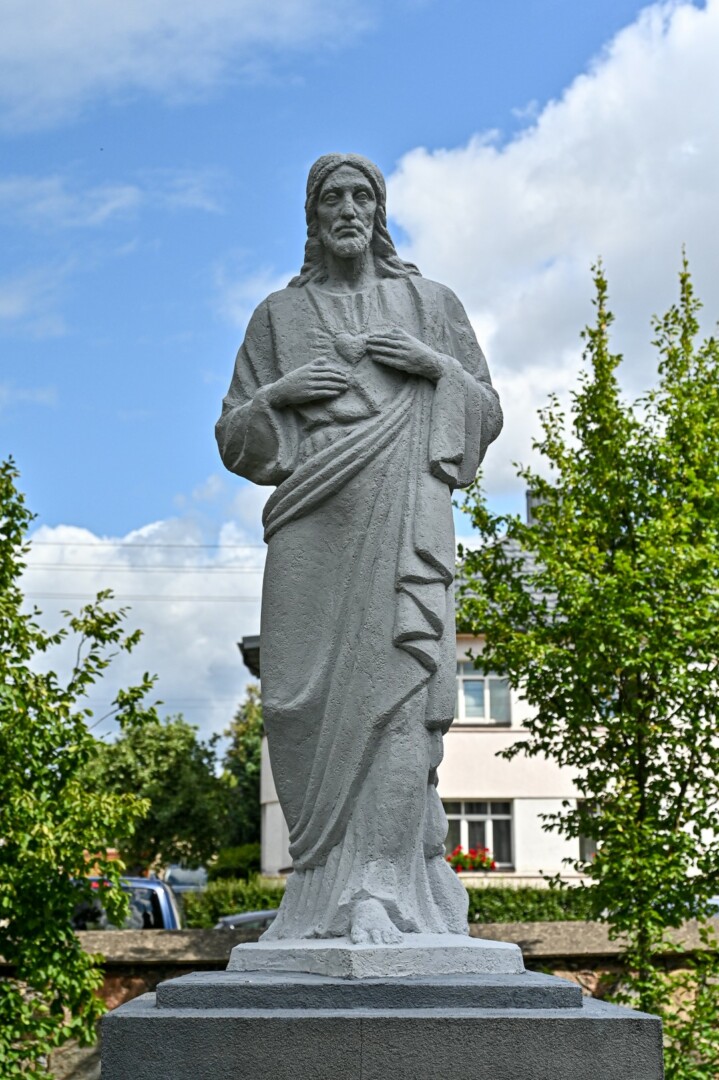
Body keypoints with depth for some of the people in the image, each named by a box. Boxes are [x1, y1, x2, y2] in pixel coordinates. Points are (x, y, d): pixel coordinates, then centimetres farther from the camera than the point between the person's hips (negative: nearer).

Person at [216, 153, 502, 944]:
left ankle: (380, 888, -16)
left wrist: (437, 367, -3)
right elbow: (235, 438, 16)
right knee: (311, 700, -6)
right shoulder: (278, 316, 18)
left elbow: (487, 417, 14)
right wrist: (276, 393, -4)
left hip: (403, 515, -1)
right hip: (313, 523, 2)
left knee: (394, 679, -16)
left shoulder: (430, 304, 16)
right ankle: (326, 881, 5)